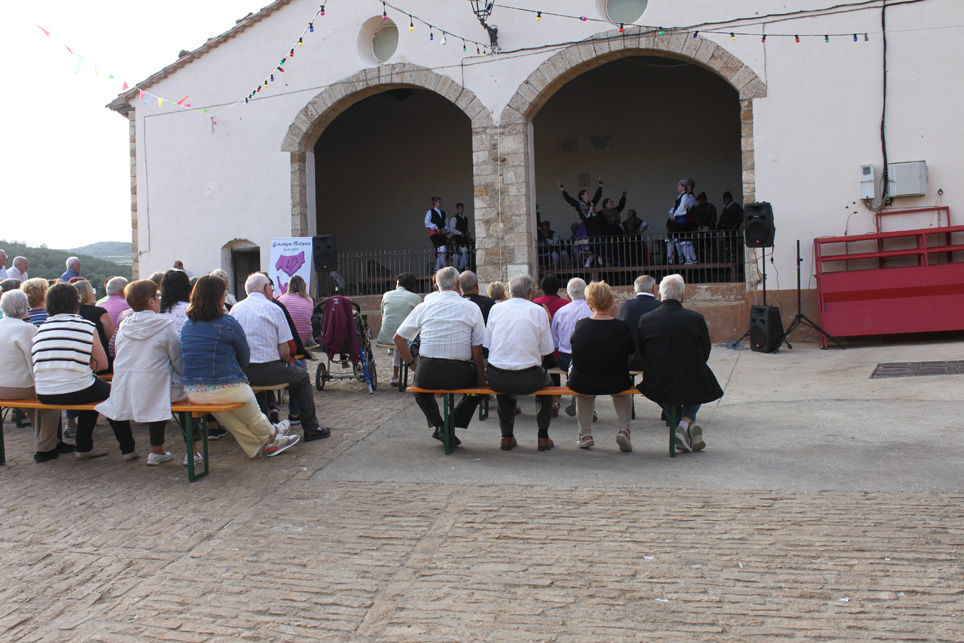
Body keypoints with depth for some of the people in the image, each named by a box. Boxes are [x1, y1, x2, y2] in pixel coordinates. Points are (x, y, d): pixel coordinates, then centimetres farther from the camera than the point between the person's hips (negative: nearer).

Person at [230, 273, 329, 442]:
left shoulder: (235, 309, 8)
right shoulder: (273, 309, -5)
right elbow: (284, 351, -9)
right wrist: (285, 362, 12)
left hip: (238, 373, 5)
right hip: (267, 371, -5)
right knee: (302, 376, 18)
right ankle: (311, 429, 20)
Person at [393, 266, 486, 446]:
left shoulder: (423, 307, 8)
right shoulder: (471, 308, 3)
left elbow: (398, 338, 9)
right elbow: (477, 349, 0)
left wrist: (412, 364, 18)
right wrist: (481, 378, 10)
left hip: (427, 373, 2)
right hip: (459, 374, -2)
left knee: (419, 385, 35)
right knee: (481, 383, 29)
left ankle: (437, 424, 11)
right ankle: (453, 424, 11)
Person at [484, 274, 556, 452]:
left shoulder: (496, 309, 7)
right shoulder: (538, 311, 1)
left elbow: (488, 346, 10)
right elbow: (544, 353, 2)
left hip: (496, 380, 2)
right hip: (528, 380, -2)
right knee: (547, 380, 31)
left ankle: (507, 437, 34)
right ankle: (543, 437, 29)